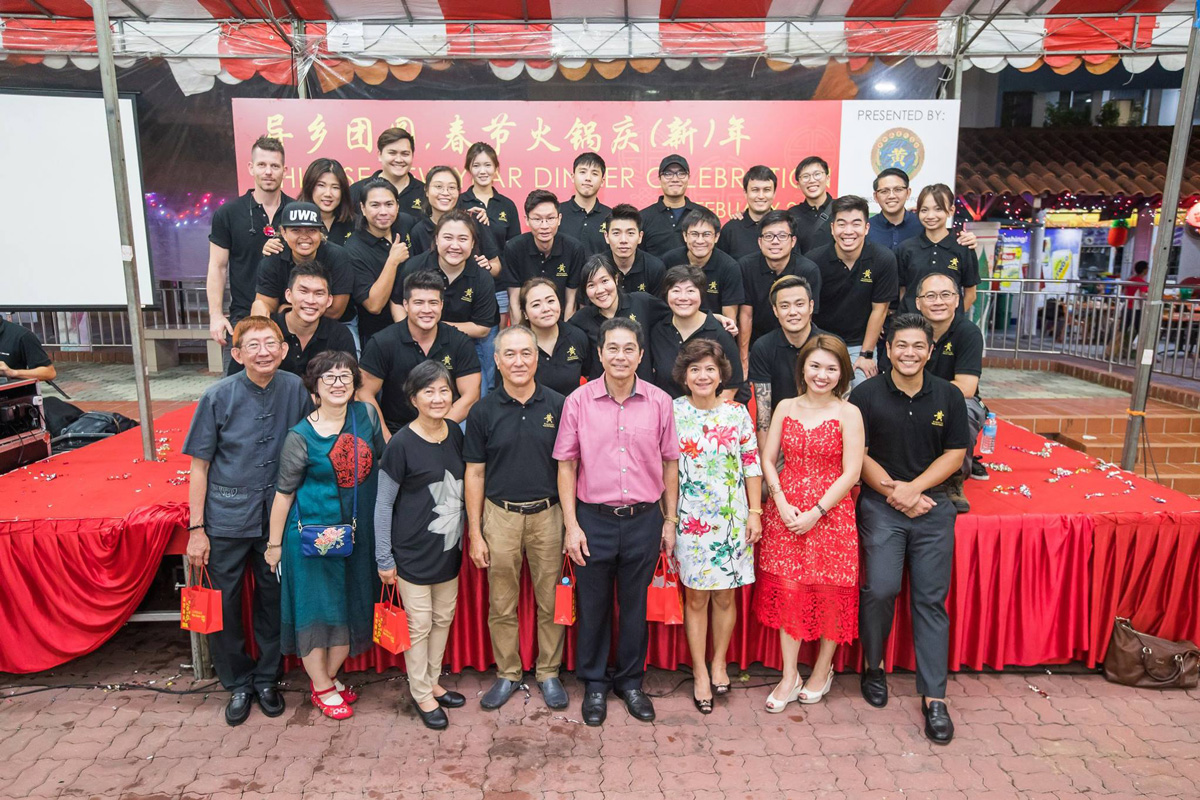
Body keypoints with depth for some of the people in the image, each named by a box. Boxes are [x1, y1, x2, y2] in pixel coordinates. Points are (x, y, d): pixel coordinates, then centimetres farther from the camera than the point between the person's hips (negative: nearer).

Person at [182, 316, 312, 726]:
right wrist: (196, 528, -6)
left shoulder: (296, 389, -6)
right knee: (223, 604, 9)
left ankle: (267, 678, 34)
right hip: (227, 518, -1)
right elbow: (199, 465, -5)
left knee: (273, 600, 13)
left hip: (277, 516, 1)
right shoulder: (218, 396, -10)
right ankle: (238, 684, 31)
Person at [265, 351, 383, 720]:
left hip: (357, 533, 5)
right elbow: (284, 492, -6)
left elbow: (386, 456, 11)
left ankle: (329, 676, 35)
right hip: (312, 533, -4)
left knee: (352, 607, 14)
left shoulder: (366, 415, -2)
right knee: (315, 607, 6)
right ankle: (322, 688, 25)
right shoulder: (301, 436, -11)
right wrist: (274, 544, -3)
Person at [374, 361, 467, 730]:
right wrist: (383, 559, -9)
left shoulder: (455, 434, 1)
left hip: (449, 548, 6)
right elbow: (383, 505, -10)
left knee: (444, 618, 17)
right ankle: (421, 694, 26)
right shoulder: (401, 444, -16)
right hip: (413, 552, -6)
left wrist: (468, 538, 10)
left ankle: (432, 682, 36)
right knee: (419, 624, 7)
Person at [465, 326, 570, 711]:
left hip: (547, 514, 0)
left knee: (551, 602, 10)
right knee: (501, 605, 10)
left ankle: (549, 673, 28)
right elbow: (474, 474, 2)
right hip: (500, 516, 0)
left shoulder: (557, 405, -2)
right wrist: (475, 532, -1)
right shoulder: (483, 411, -1)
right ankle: (507, 674, 29)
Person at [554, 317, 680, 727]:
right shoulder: (578, 401, -5)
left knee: (635, 604, 14)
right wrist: (571, 525, -5)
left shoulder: (659, 402, -1)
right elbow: (566, 466, -1)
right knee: (593, 605, 12)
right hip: (593, 519, -1)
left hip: (644, 519, 1)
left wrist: (670, 520, 6)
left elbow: (669, 464, 6)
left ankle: (630, 681, 34)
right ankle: (594, 683, 32)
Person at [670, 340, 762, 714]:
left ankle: (719, 662, 31)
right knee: (696, 597, 6)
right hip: (690, 518, -1)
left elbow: (752, 464, 4)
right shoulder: (673, 412, -3)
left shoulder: (738, 413, 0)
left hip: (732, 518, 1)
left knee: (724, 596, 10)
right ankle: (700, 672, 22)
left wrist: (755, 512, 0)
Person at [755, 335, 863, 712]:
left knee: (830, 594, 6)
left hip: (830, 514, -2)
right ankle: (789, 677, 18)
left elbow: (850, 473, -8)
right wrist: (782, 504, -8)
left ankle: (822, 671, 28)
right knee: (787, 591, 4)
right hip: (785, 513, 3)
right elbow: (768, 460, 5)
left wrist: (815, 512, -13)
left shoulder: (848, 413, -4)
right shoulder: (785, 408, 6)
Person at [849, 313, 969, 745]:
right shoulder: (867, 395, -2)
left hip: (932, 504, 2)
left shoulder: (948, 396, 5)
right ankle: (873, 665, 16)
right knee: (881, 589, -12)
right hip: (881, 504, -2)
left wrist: (914, 487, -8)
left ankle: (934, 696, 12)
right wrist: (893, 491, -11)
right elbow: (858, 454, -2)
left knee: (931, 599, 2)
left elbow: (955, 453, 4)